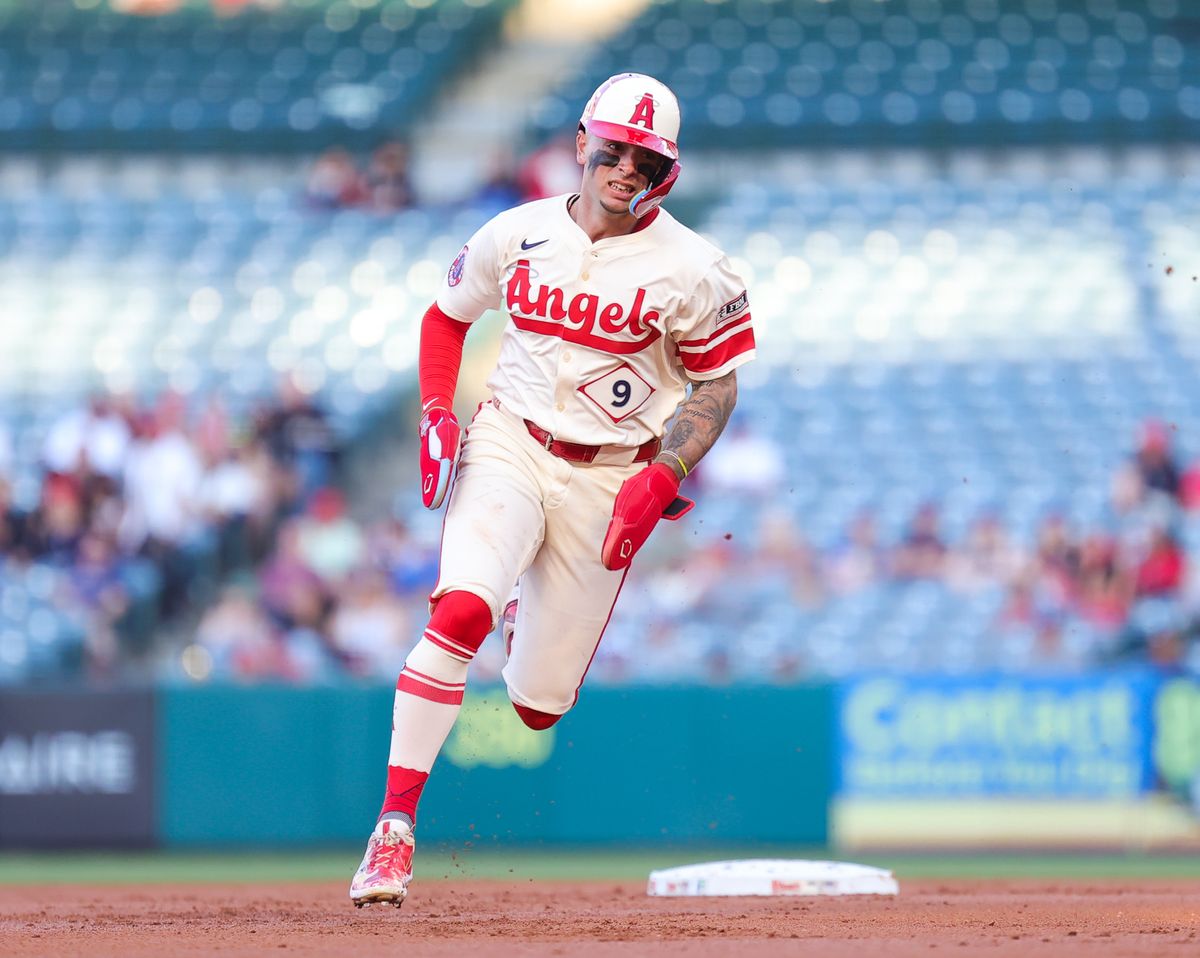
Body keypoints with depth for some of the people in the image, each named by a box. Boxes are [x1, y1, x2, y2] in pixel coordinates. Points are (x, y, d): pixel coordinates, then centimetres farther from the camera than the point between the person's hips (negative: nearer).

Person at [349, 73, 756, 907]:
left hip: (610, 478, 0)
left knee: (538, 704, 3)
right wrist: (438, 414, -1)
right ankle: (395, 824, -25)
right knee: (461, 610, -28)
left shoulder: (691, 269, -8)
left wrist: (659, 480, -15)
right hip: (508, 447, 1)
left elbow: (718, 386, 0)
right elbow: (447, 316, 15)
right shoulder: (518, 235, 0)